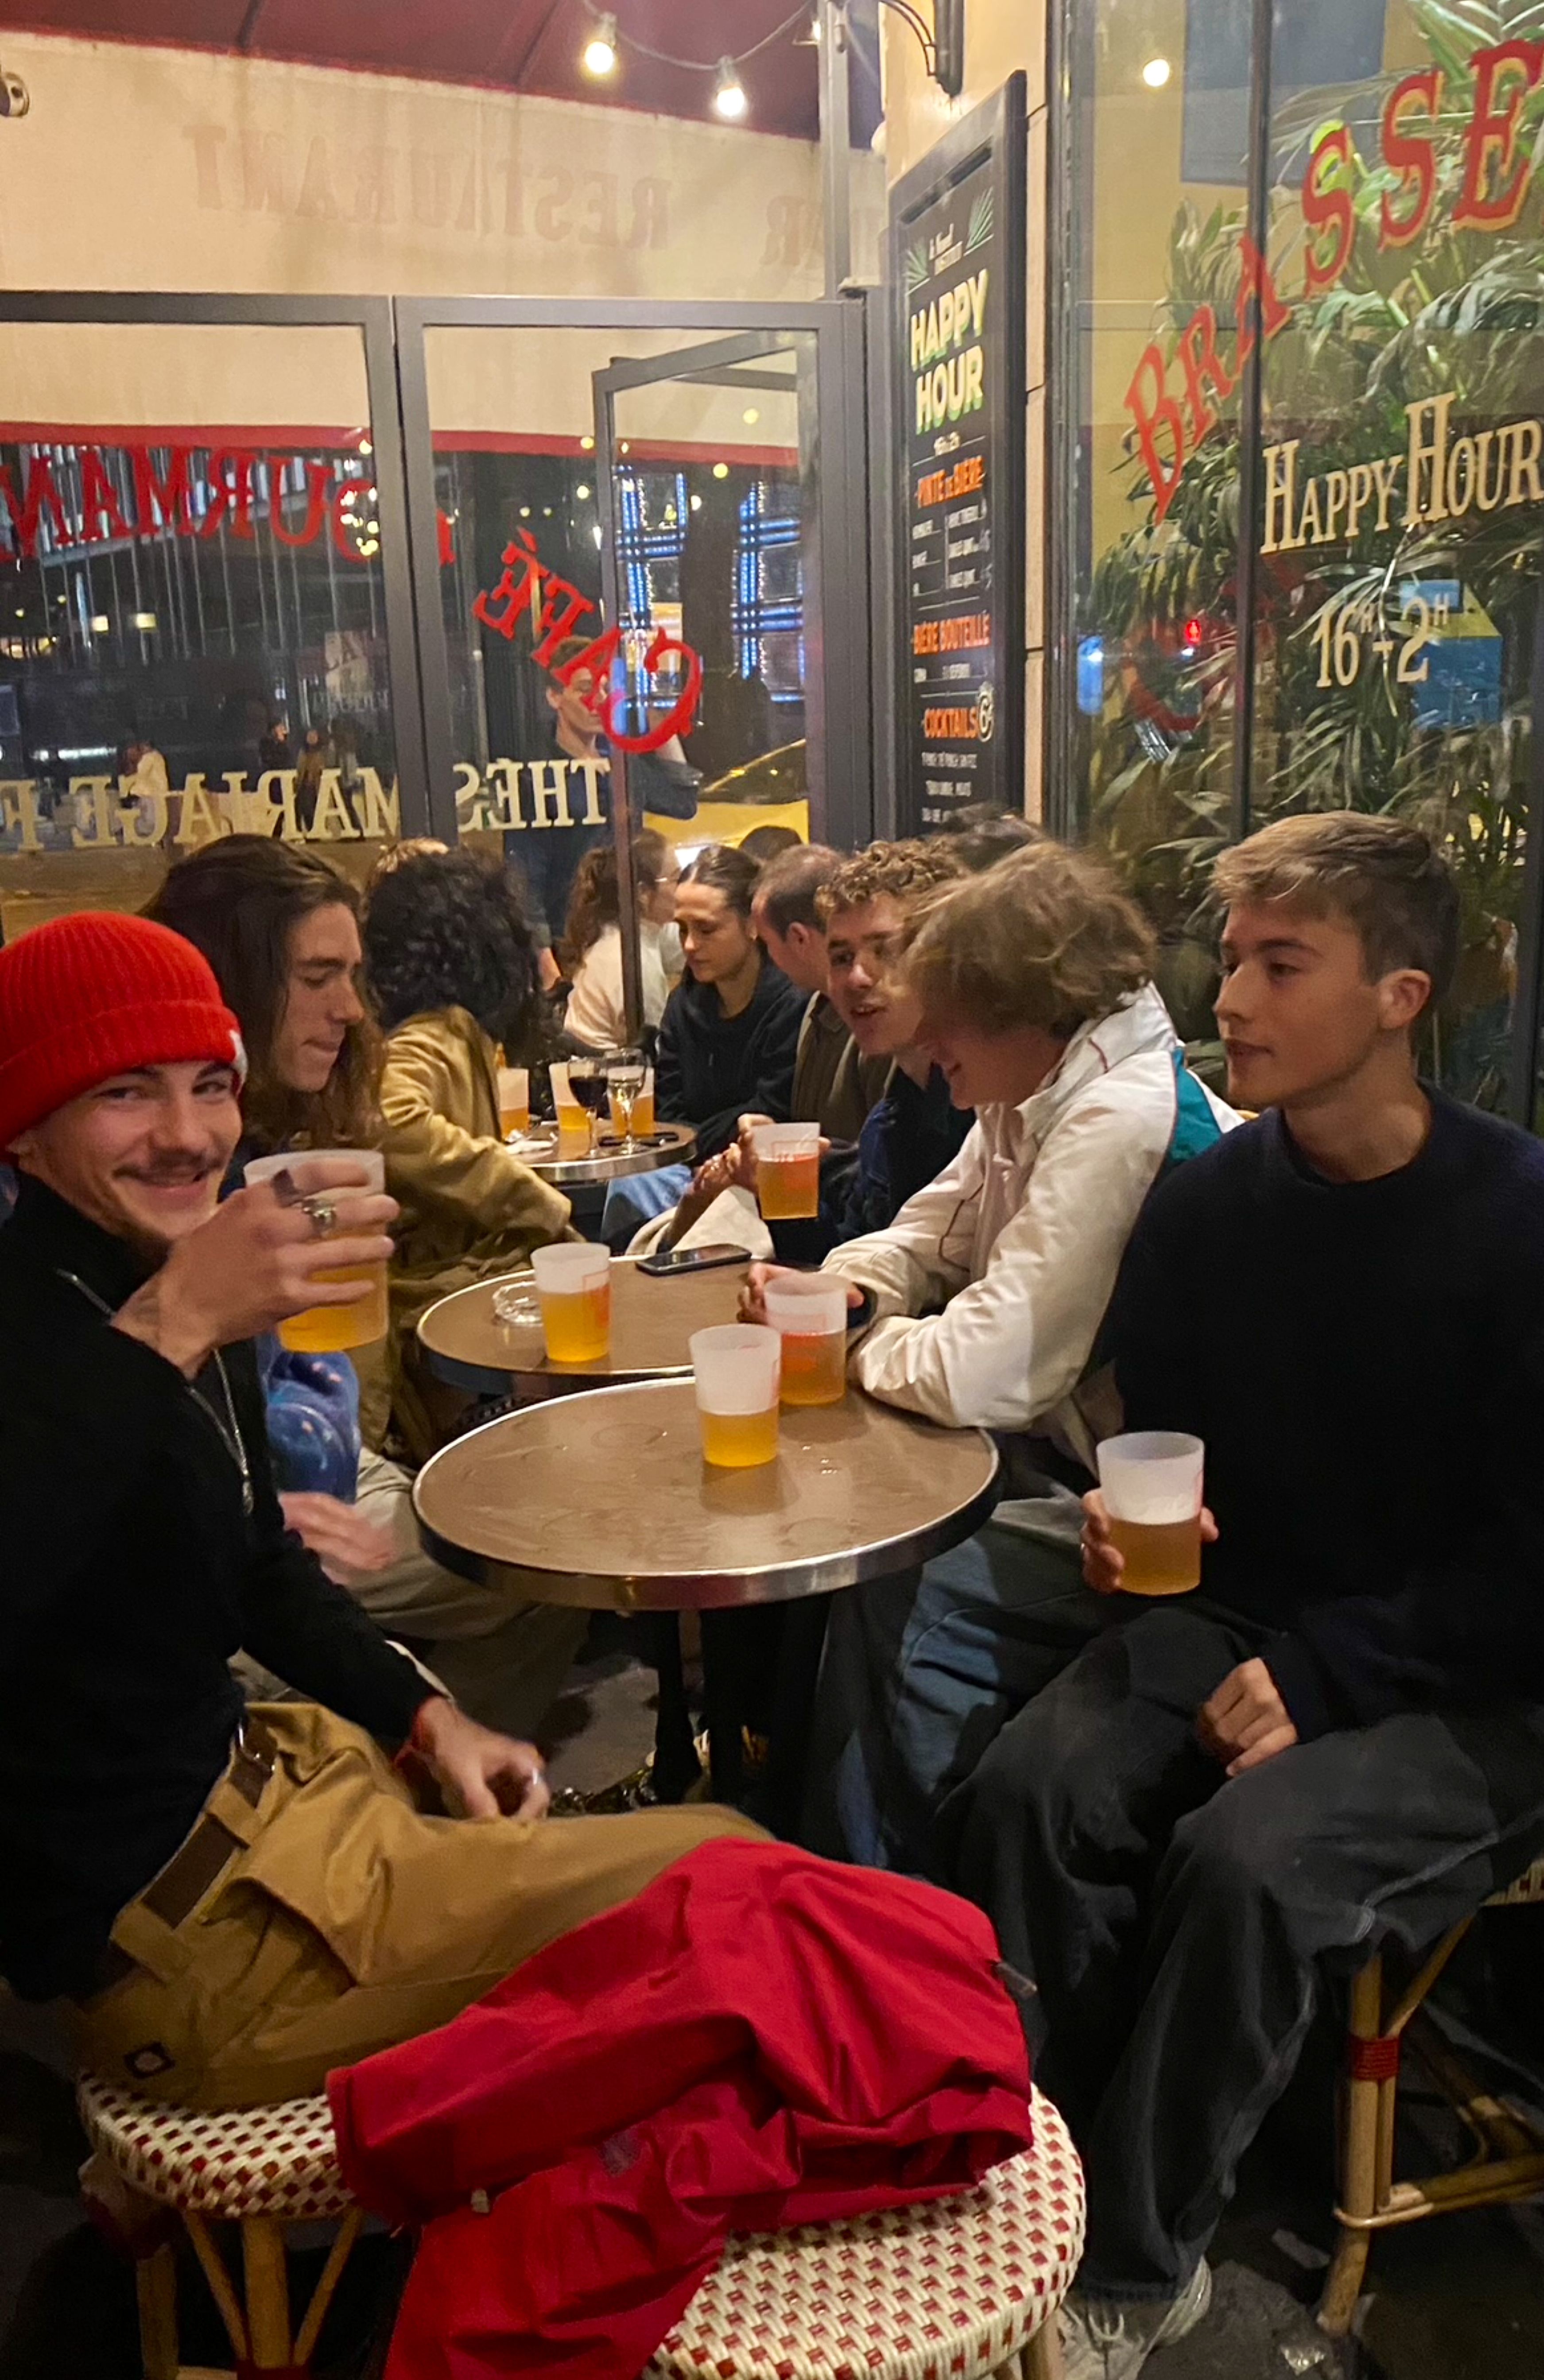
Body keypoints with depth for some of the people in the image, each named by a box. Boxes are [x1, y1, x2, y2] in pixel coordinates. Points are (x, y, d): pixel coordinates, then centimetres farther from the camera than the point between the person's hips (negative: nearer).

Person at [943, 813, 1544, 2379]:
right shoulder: (1203, 1206, 0)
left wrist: (1317, 1677, -19)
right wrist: (1130, 1527, -9)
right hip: (1234, 1622, 5)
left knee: (1244, 1862, -29)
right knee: (1025, 1797, -21)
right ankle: (1063, 2191, -1)